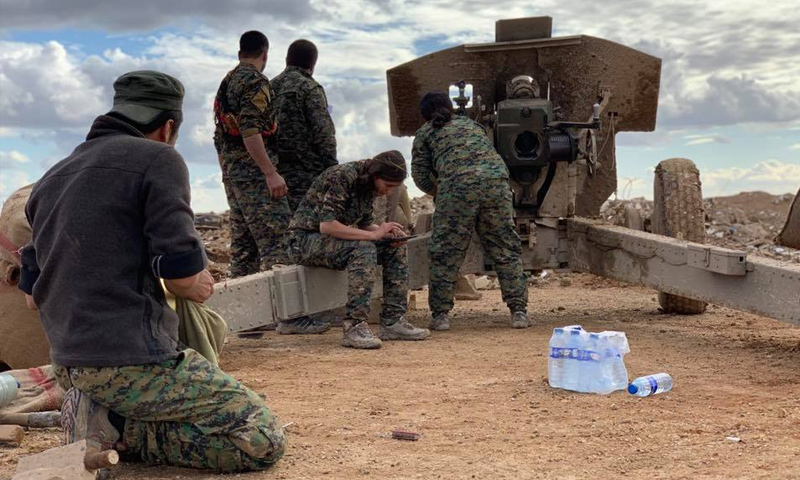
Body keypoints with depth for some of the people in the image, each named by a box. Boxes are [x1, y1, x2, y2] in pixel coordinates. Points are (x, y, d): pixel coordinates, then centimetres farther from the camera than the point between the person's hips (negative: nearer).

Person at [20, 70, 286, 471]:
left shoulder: (51, 179, 16)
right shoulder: (158, 159, -6)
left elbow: (31, 296, 18)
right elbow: (182, 274, -14)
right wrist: (197, 287, 8)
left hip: (69, 366, 9)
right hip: (130, 361, -8)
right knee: (263, 440, -5)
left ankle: (99, 411, 8)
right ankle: (112, 428, -7)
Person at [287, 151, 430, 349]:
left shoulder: (369, 184, 3)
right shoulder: (343, 177, -24)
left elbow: (364, 224, 11)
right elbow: (327, 225, -31)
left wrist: (388, 232, -11)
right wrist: (374, 234, -30)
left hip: (333, 239, 9)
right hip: (306, 239, -9)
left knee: (396, 249, -3)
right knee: (364, 249, -33)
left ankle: (392, 321, -3)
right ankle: (354, 327, -33)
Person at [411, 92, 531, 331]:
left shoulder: (425, 133, 21)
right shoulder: (471, 124, 33)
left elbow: (420, 175, 14)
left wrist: (438, 192, 32)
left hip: (458, 185, -3)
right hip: (496, 180, 3)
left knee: (446, 252, 7)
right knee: (506, 249, 10)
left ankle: (440, 314, 10)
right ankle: (519, 311, 10)